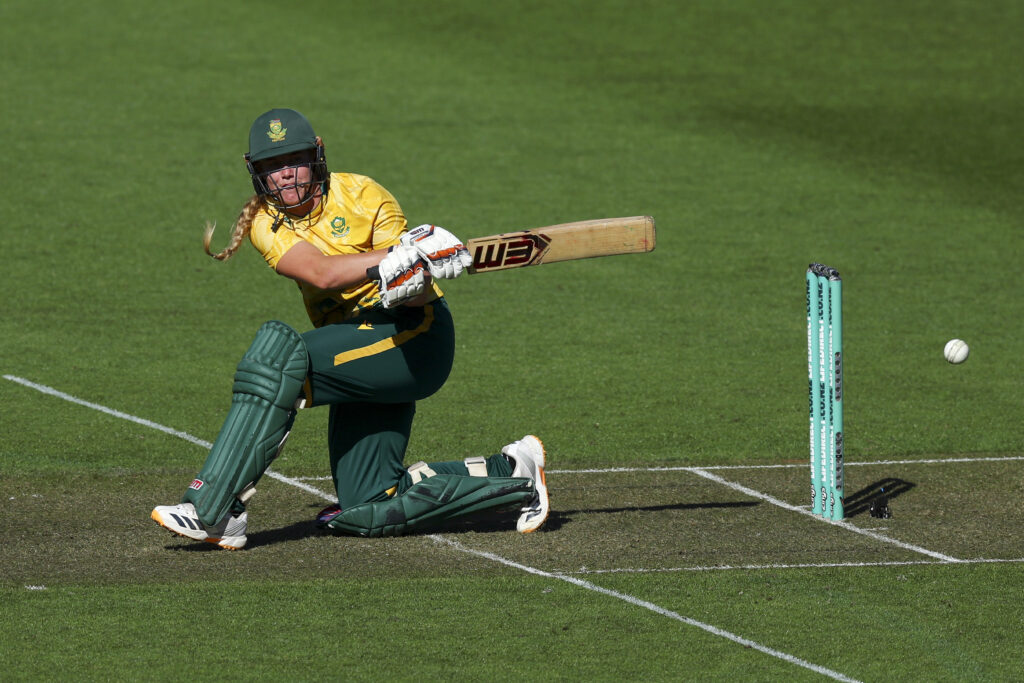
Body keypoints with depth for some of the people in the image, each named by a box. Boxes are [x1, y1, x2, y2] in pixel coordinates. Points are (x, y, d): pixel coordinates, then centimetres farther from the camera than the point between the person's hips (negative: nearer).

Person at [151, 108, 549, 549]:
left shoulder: (361, 196, -8)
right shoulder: (265, 223, 2)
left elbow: (420, 297, -16)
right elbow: (319, 273, -19)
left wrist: (410, 283, -41)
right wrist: (399, 256, -32)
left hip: (410, 338, -7)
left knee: (278, 352, -29)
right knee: (366, 512, 1)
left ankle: (212, 510, -31)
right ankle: (511, 475, 18)